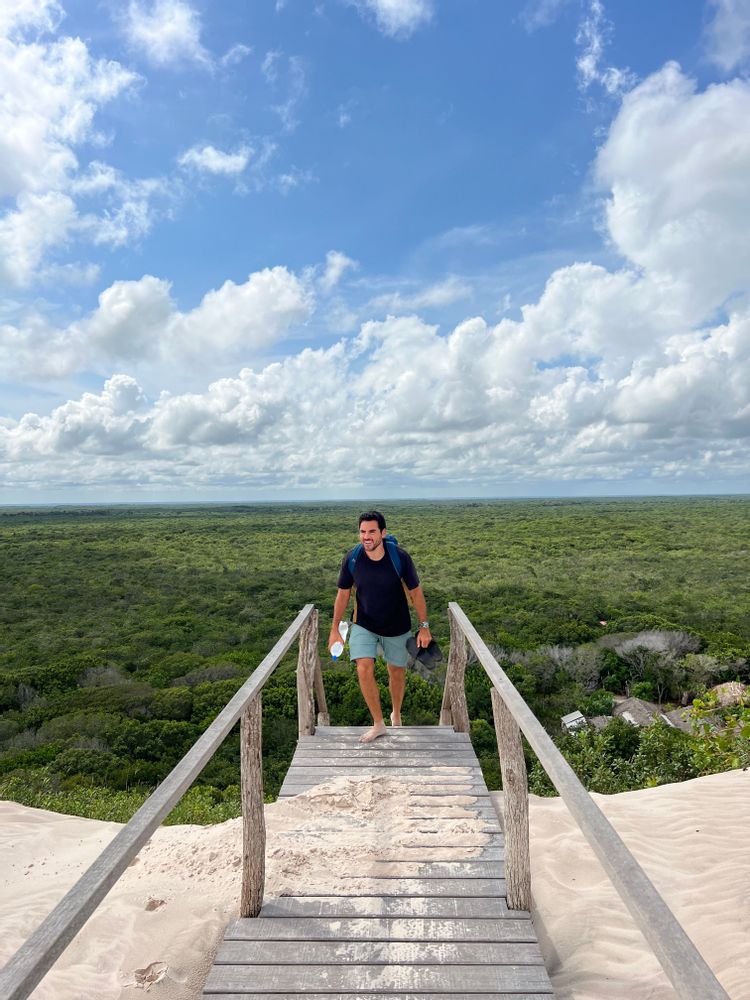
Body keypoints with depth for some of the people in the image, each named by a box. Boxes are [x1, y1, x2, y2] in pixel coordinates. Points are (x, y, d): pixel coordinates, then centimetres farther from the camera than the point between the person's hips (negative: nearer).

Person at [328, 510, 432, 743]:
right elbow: (343, 594, -3)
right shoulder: (352, 558, -17)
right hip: (363, 625, 1)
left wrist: (424, 627, -5)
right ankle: (378, 724, 5)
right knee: (364, 670, -15)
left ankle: (396, 715, 43)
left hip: (397, 627, 0)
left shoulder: (400, 557, -22)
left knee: (397, 672, 14)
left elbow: (415, 592, -9)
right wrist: (335, 629, 1)